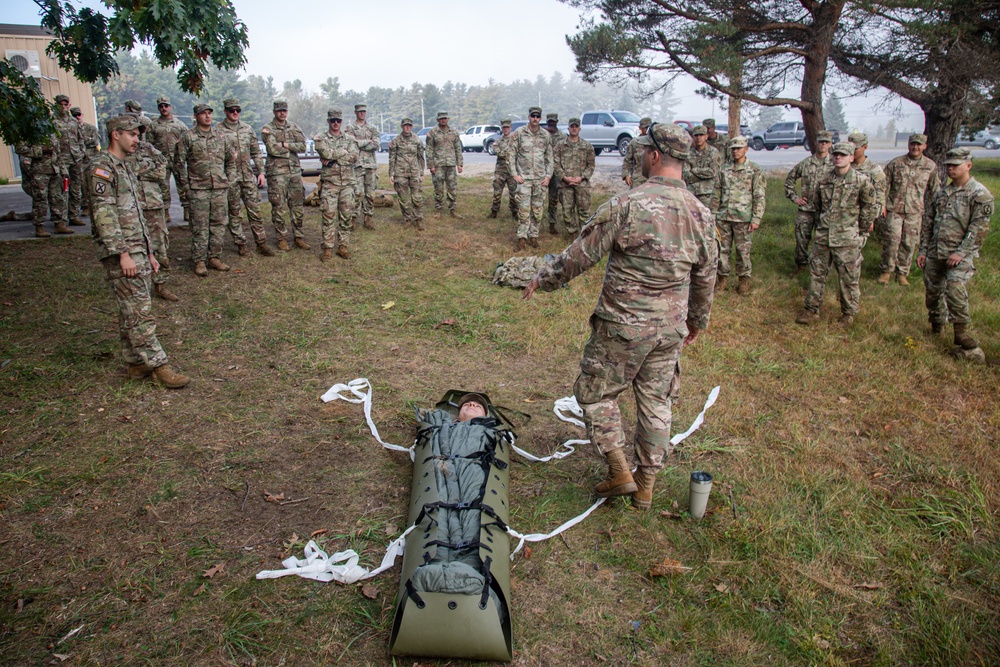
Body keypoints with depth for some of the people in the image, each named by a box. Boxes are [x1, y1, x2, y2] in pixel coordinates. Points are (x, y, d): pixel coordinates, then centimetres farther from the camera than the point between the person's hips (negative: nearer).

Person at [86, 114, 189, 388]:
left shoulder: (124, 168, 21)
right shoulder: (100, 167, -9)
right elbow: (104, 215, -17)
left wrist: (148, 252, 21)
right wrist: (123, 253, -22)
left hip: (137, 251, 9)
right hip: (120, 254, -9)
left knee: (130, 312, 12)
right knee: (139, 312, -8)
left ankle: (136, 363, 18)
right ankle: (158, 365, -7)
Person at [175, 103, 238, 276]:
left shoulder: (222, 136, 10)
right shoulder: (188, 137, -1)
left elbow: (231, 159, 18)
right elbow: (179, 163, 0)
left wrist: (227, 180, 12)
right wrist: (186, 186, -2)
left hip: (220, 189, 4)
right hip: (198, 189, -3)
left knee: (219, 224, 6)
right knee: (199, 226, -2)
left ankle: (215, 257, 16)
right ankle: (199, 261, 4)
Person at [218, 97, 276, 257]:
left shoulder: (247, 129, 11)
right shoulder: (218, 130, -3)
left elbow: (256, 152, 14)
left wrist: (261, 172, 9)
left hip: (249, 176, 4)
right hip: (230, 177, -3)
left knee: (255, 210, 4)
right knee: (234, 212, 4)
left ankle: (261, 243, 11)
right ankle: (241, 244, 13)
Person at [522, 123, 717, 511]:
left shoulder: (628, 205, -17)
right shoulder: (701, 213, 2)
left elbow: (581, 255, -12)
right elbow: (706, 275, 11)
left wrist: (544, 279, 4)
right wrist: (698, 319, 26)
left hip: (623, 326, -6)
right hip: (670, 329, 6)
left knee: (595, 393, 13)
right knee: (656, 403, 16)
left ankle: (620, 472, 12)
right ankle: (646, 486, 27)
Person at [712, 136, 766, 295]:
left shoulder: (755, 171, -1)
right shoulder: (724, 169, 9)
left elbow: (759, 197, -4)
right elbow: (717, 193, 13)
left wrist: (756, 219, -10)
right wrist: (714, 213, 9)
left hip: (743, 218, -3)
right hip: (723, 217, 4)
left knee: (743, 251, 2)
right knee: (722, 249, 8)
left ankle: (744, 280, 15)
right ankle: (723, 278, 20)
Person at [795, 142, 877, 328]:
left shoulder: (861, 181, -6)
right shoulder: (824, 180, 5)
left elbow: (870, 206, 4)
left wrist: (862, 227, 8)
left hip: (847, 239, -4)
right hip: (822, 236, 4)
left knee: (849, 278, 4)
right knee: (817, 273, 10)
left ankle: (848, 313, 18)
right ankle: (811, 309, 21)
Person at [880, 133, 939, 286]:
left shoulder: (930, 166, 5)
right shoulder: (895, 163, 1)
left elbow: (934, 190, 13)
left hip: (915, 211, 2)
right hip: (894, 209, -1)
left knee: (909, 244, 5)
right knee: (891, 239, -9)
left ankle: (902, 273, 17)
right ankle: (887, 271, 6)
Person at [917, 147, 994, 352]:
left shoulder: (980, 194, -5)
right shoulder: (941, 193, 14)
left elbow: (979, 228, -12)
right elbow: (928, 222, 17)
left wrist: (961, 252, -18)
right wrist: (923, 250, 12)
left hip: (961, 254, -6)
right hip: (935, 252, 6)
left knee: (955, 289, -22)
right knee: (933, 290, 11)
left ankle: (961, 331, -14)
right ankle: (937, 324, 32)